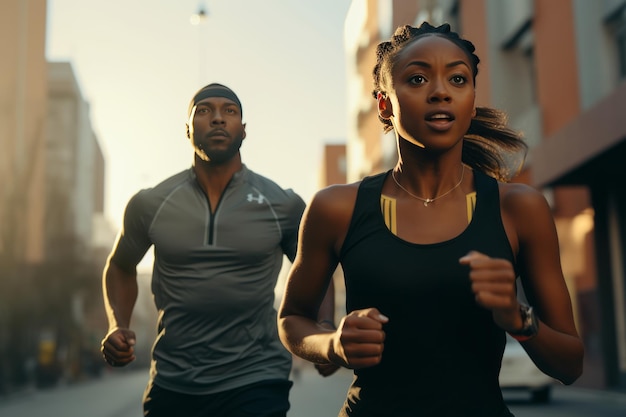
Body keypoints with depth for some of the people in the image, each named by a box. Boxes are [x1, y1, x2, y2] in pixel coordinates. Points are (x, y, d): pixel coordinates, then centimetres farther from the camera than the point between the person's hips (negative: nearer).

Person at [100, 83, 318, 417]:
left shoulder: (283, 205, -2)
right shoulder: (149, 205, 0)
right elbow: (120, 267, 17)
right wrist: (118, 327, 0)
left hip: (255, 384, -1)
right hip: (171, 385, 2)